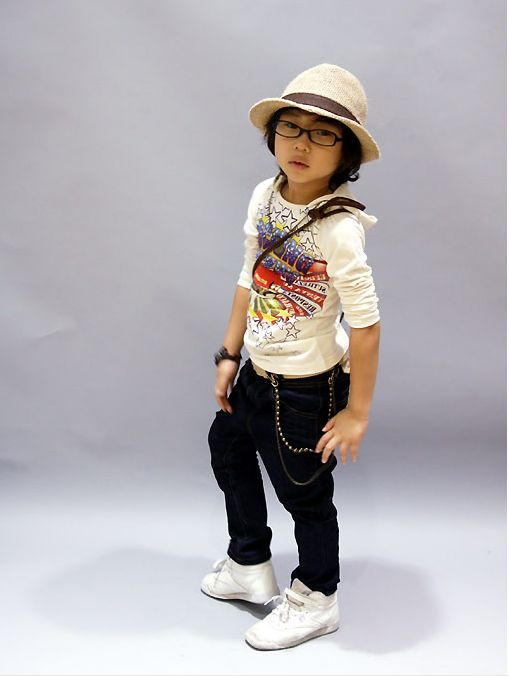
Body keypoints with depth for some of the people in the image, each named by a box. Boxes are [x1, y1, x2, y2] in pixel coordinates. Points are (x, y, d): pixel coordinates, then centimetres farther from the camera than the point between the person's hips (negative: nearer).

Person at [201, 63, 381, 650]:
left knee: (304, 491, 11)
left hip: (306, 388, -8)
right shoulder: (265, 196, -4)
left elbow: (366, 326, -24)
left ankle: (314, 600, 39)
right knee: (228, 447, 27)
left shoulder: (339, 228, -27)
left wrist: (357, 413, -18)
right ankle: (250, 566, 51)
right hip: (256, 373, 9)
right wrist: (229, 355, 10)